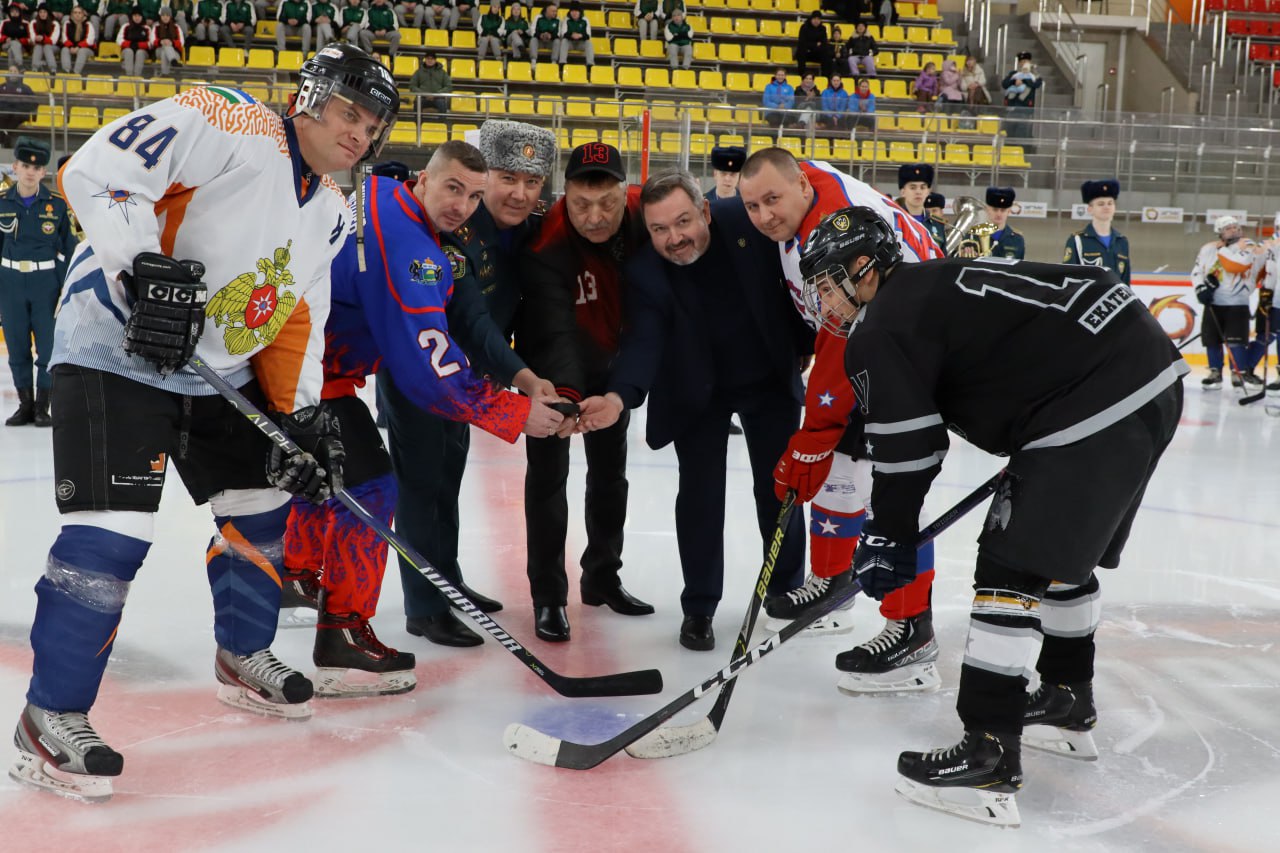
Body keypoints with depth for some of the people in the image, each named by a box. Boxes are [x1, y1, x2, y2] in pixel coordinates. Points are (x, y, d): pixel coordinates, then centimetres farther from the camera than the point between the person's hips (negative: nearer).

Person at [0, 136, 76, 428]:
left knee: (49, 344, -1)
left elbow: (67, 248, 2)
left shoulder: (57, 204, -2)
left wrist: (66, 288, -1)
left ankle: (42, 406, 12)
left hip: (46, 282, -2)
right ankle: (25, 405, 18)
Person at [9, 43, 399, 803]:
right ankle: (52, 716, -3)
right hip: (118, 349, -9)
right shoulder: (228, 125, -17)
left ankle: (243, 657, 35)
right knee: (114, 532, -15)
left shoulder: (331, 212, 10)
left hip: (219, 374, 9)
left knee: (263, 504, 14)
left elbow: (297, 316, 12)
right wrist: (148, 270, -32)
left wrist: (301, 415, 2)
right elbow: (97, 171, -24)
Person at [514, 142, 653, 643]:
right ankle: (548, 597, 4)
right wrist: (564, 393, -59)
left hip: (611, 364, 5)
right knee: (548, 472, -7)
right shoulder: (546, 247, -35)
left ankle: (602, 577, 34)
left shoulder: (645, 213, -21)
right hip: (552, 369, -5)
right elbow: (553, 333, -43)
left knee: (611, 469, 16)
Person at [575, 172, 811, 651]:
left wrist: (807, 345, -2)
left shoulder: (747, 222, -23)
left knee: (780, 486, 9)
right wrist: (620, 396, -52)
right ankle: (699, 608, 11)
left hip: (770, 377, 1)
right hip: (696, 390, -1)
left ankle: (787, 587, 29)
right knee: (699, 494, -3)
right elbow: (643, 340, -34)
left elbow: (792, 277, -8)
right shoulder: (643, 272, -25)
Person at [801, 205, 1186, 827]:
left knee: (1013, 566, -9)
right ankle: (1068, 705, 40)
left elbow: (906, 448, -8)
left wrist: (886, 538, 4)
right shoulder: (935, 284, 21)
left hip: (1096, 410, -11)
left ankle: (989, 761, -8)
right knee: (1062, 546, 24)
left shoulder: (885, 328, -8)